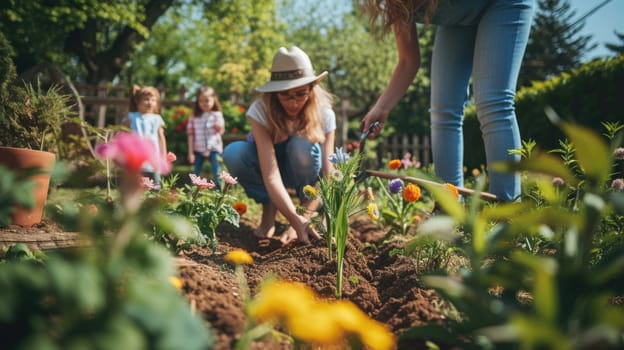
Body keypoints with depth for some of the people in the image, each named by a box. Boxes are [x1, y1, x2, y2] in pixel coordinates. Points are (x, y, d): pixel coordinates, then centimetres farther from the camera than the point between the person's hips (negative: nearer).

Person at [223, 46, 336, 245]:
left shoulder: (324, 114, -26)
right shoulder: (261, 110, -31)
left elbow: (326, 176, -27)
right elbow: (271, 175, -40)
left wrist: (304, 219, -41)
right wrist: (296, 221, -52)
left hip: (302, 170, 0)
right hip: (267, 165, 0)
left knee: (302, 145, -35)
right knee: (233, 153, -32)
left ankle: (308, 206, -10)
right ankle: (269, 208, -9)